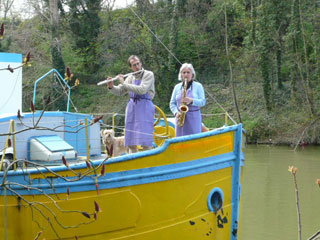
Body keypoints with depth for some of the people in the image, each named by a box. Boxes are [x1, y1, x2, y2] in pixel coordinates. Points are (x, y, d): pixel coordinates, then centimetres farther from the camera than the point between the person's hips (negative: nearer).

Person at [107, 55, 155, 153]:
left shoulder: (149, 75, -5)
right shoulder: (131, 77, 11)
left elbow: (142, 90, -19)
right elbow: (119, 92, 13)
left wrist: (124, 83, -16)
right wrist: (111, 87, -8)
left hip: (145, 108, -5)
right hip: (132, 107, 6)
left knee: (145, 141, -11)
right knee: (131, 141, 6)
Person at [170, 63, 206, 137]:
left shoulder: (198, 86, 4)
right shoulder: (177, 87, 11)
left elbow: (203, 102, -2)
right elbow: (172, 103, 11)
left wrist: (192, 101, -19)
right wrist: (176, 113, -7)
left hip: (194, 118, -2)